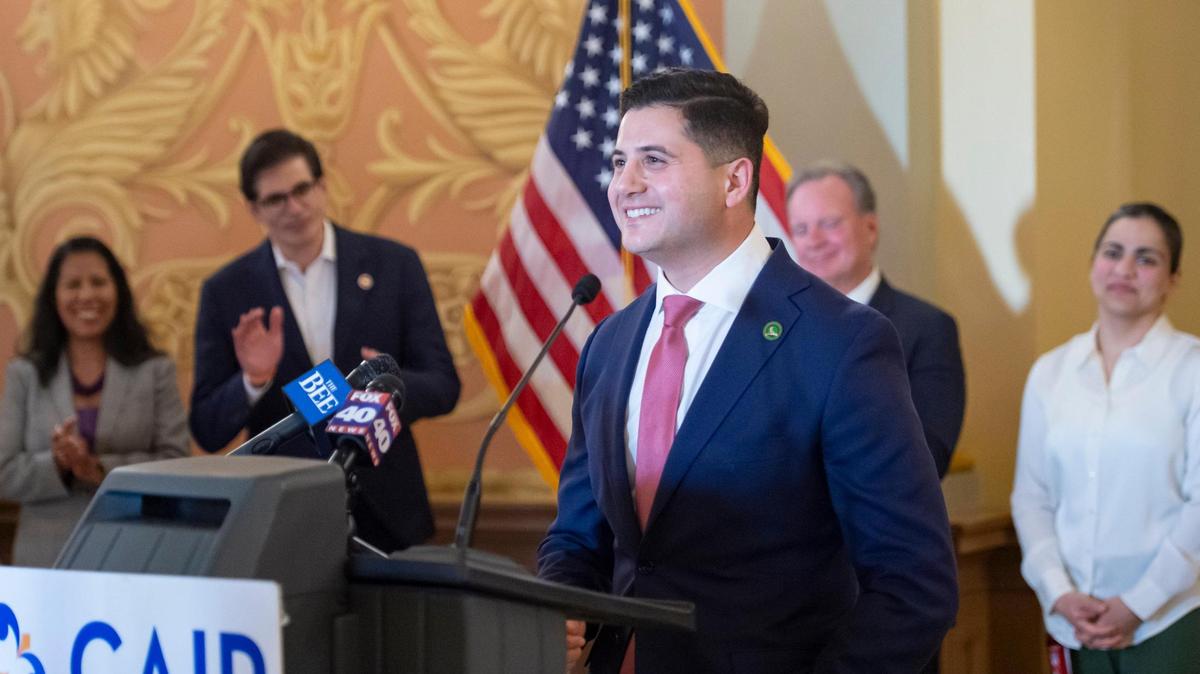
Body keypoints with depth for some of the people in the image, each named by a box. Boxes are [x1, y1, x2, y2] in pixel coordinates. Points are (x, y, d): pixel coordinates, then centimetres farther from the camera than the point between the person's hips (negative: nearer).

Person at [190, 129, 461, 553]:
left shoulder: (394, 265, 0)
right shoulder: (226, 292, 1)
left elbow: (443, 387, 1)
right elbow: (208, 432, 1)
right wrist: (254, 380, -19)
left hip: (384, 515, 0)